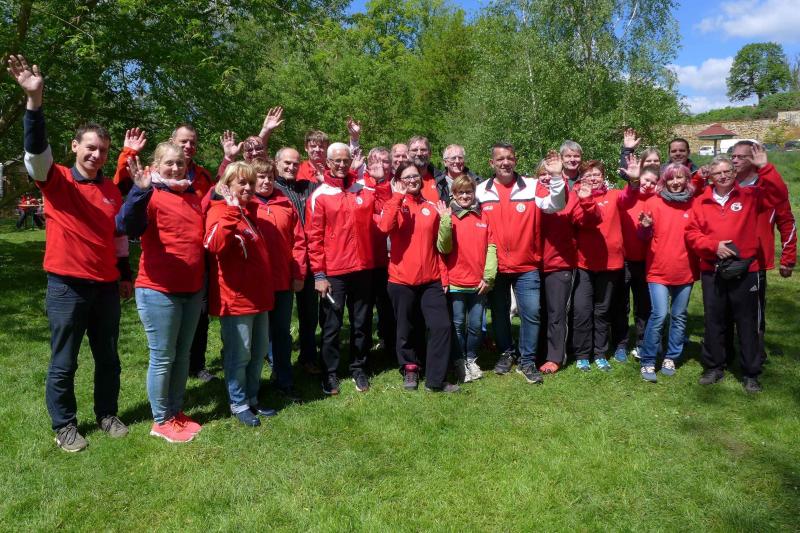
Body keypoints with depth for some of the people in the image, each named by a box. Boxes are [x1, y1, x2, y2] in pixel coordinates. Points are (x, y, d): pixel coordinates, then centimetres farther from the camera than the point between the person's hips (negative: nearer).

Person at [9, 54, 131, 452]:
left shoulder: (111, 190, 9)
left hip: (106, 285, 4)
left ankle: (107, 414, 29)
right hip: (67, 285, -4)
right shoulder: (56, 180, -3)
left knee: (108, 357, 13)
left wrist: (125, 275, 17)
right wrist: (34, 100, -36)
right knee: (64, 362, 6)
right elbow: (36, 150, -23)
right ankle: (64, 426, 21)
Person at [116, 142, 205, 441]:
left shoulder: (193, 198, 13)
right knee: (163, 358, 3)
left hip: (193, 289, 7)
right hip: (159, 290, -7)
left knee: (183, 354, 15)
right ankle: (161, 421, 17)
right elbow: (127, 227, -30)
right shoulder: (150, 197, -8)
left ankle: (176, 412, 29)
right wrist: (140, 190, -42)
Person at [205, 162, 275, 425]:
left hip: (259, 295, 8)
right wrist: (232, 211, -33)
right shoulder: (219, 211, -11)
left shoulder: (252, 209, 13)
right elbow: (215, 245, -32)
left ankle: (251, 399, 31)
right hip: (235, 297, -8)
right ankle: (239, 404, 19)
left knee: (259, 352, 16)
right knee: (239, 355, 2)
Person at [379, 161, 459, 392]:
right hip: (402, 280, -2)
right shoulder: (394, 205, 1)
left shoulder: (432, 207, 8)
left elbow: (439, 244, 11)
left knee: (441, 326, -4)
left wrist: (443, 276, 7)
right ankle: (410, 370, 32)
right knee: (406, 330, 10)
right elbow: (385, 227, -23)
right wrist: (398, 196, -18)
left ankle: (435, 380, 7)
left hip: (431, 279, 2)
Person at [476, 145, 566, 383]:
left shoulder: (532, 186, -1)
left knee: (531, 312, -1)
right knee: (499, 312, 14)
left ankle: (527, 361, 15)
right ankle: (506, 353, 34)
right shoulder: (481, 191, 2)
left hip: (526, 266, -1)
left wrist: (556, 177, -29)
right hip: (494, 267, 2)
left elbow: (555, 205, -13)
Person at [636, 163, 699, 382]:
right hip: (659, 270, -3)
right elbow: (644, 238, -1)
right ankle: (647, 362, -1)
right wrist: (645, 228, -24)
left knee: (679, 317, 10)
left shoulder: (694, 204, 5)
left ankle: (671, 358, 24)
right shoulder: (654, 202, -2)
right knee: (659, 314, -12)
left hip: (685, 271, 4)